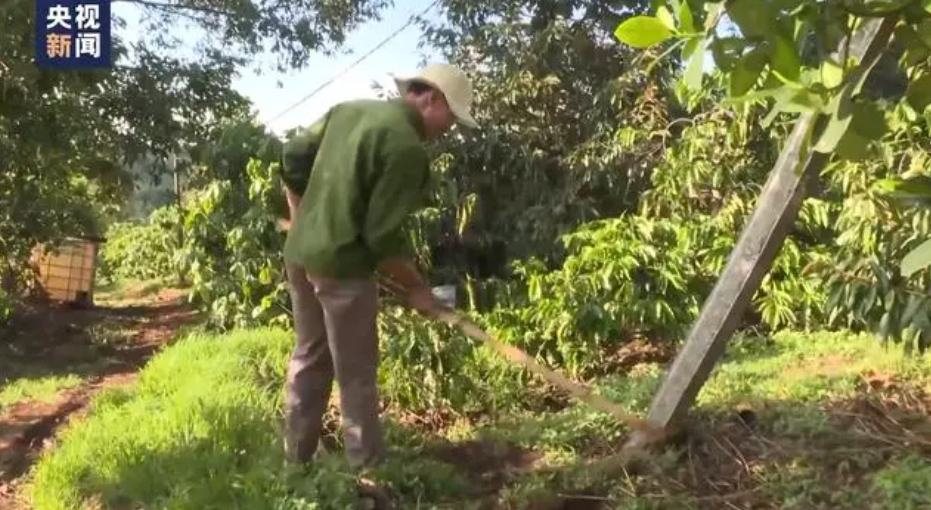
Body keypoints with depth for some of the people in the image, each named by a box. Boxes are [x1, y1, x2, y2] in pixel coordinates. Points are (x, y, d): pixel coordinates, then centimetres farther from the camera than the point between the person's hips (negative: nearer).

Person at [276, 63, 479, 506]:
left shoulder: (348, 110, 8)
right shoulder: (408, 147, -17)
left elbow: (292, 159, 13)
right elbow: (382, 235, -19)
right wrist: (416, 288, -7)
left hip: (300, 254, 9)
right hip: (342, 265, -8)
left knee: (309, 358, 20)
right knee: (356, 374, 5)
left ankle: (296, 459, 32)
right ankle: (367, 468, 17)